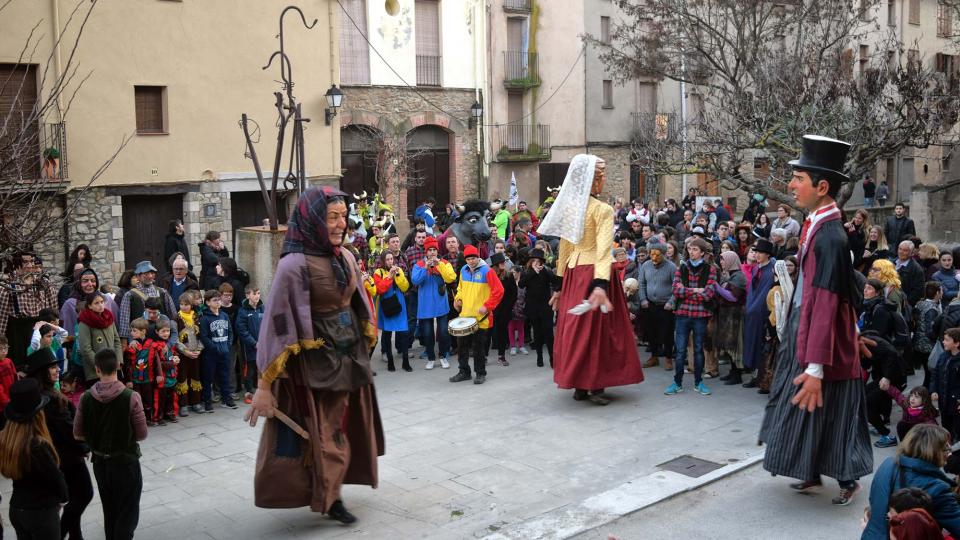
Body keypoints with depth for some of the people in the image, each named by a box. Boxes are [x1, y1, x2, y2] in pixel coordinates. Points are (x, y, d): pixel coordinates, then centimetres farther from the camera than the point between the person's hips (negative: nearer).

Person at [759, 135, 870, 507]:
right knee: (806, 412, 19)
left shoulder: (829, 238, -25)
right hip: (802, 330, 9)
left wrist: (815, 367, -28)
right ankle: (813, 473, 35)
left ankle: (848, 480, 27)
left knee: (825, 414, 7)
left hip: (822, 340, -9)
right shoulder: (815, 225, 3)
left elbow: (826, 305, -28)